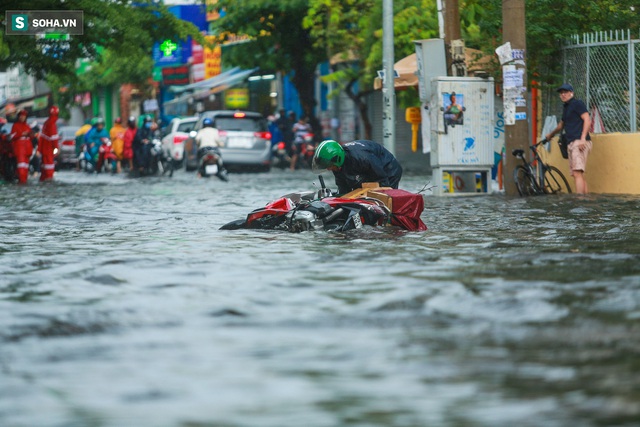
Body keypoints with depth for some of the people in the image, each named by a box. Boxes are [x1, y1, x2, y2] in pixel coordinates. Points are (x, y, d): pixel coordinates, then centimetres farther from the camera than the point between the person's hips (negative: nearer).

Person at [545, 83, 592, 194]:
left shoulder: (577, 104, -2)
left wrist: (583, 138, -22)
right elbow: (562, 124, 43)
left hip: (579, 142, -9)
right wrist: (550, 135, 59)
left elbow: (587, 120, -13)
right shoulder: (566, 107, 25)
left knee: (577, 173, -20)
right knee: (579, 175, 4)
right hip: (572, 143, 9)